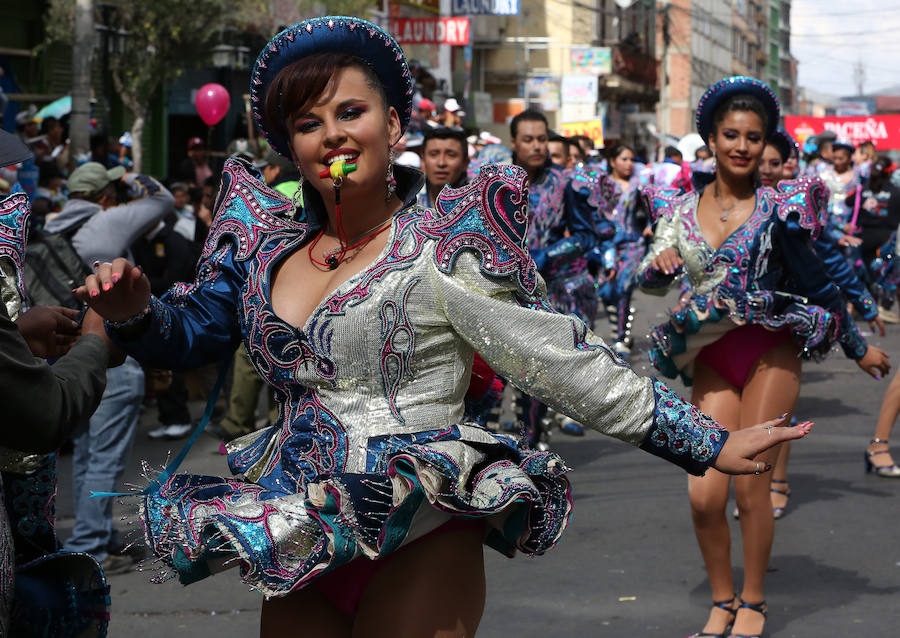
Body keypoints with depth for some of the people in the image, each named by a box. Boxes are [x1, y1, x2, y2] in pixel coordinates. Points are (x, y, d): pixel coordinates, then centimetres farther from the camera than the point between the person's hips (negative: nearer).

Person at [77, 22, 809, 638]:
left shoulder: (444, 250, -7)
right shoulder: (267, 244, 9)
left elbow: (570, 362, -7)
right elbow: (190, 333, 16)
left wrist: (710, 443, -9)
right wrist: (134, 310, -7)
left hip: (416, 551, -5)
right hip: (297, 553, 5)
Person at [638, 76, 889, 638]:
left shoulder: (779, 206, -4)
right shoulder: (681, 208, 5)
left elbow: (815, 282, 2)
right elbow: (650, 284, 5)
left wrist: (859, 347, 7)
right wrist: (660, 260, -18)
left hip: (770, 354, -3)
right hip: (712, 358, 3)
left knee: (752, 486, -3)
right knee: (704, 494, -5)